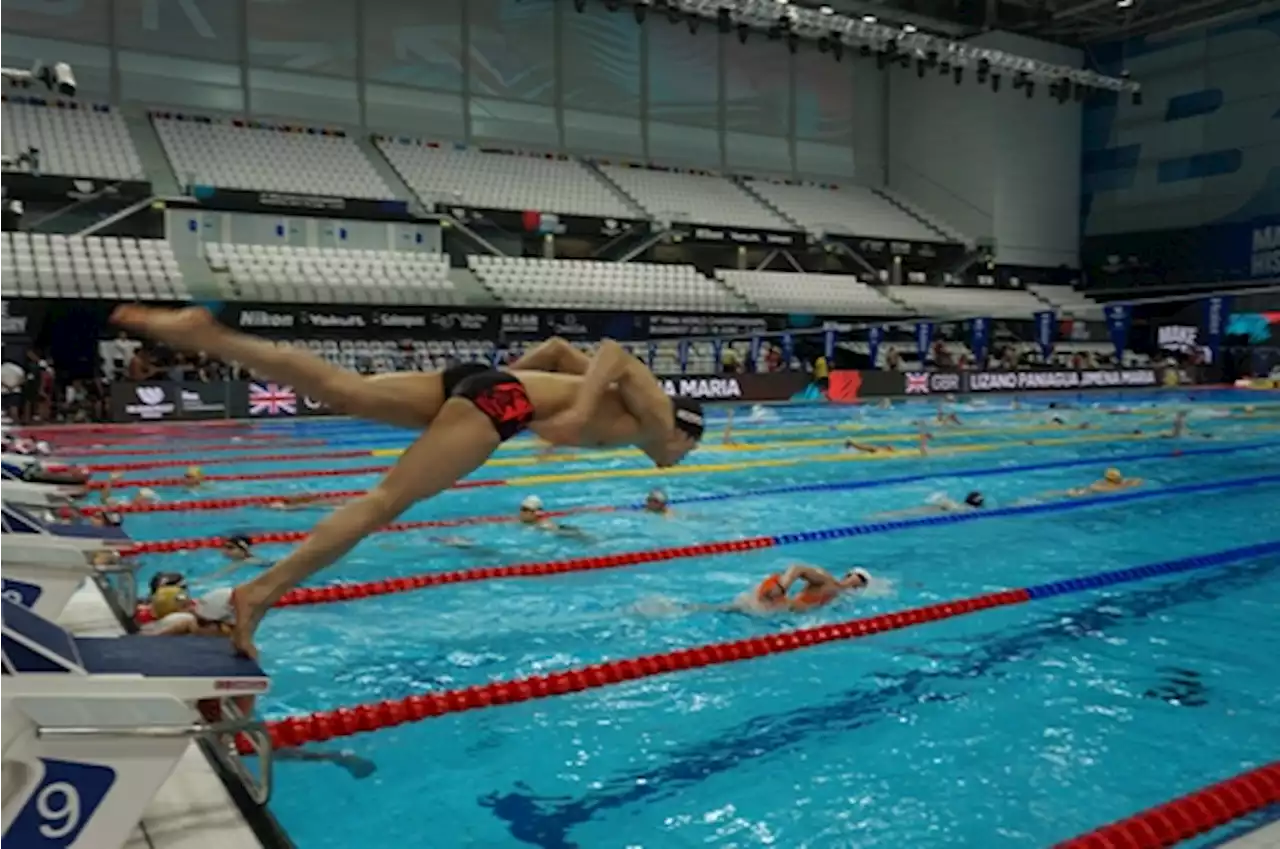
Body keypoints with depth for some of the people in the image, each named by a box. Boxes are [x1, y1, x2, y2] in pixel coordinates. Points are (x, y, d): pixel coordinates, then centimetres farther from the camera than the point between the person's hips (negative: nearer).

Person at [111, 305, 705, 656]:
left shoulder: (618, 396, 31)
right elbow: (614, 351, -9)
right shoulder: (654, 413, 9)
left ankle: (206, 336, -18)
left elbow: (558, 347, 32)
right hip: (500, 401, -8)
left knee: (341, 390, -7)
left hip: (484, 381, 8)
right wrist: (581, 410, -20)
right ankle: (260, 594, -20)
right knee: (386, 501, -15)